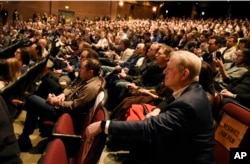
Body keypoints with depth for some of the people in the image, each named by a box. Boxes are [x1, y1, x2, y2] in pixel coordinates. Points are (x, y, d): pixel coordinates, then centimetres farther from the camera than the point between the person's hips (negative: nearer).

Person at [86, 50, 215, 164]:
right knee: (139, 142, 4)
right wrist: (158, 110, -4)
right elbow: (171, 103, 18)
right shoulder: (193, 90, -2)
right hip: (180, 148, 8)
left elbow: (149, 127, -35)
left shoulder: (187, 104, -31)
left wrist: (103, 126, -33)